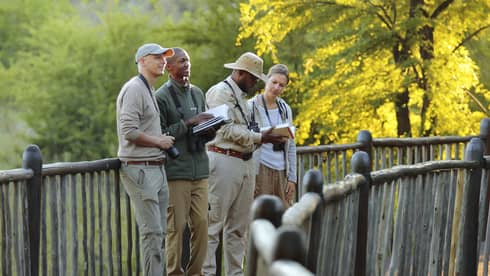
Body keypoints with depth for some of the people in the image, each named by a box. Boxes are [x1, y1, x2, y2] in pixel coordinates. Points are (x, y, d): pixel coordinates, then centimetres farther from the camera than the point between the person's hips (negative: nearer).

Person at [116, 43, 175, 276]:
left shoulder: (149, 90, 20)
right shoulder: (134, 88, -12)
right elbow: (129, 131, -21)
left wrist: (162, 140, 12)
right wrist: (158, 141, -10)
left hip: (155, 167, 10)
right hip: (140, 169, -10)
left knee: (159, 231, 10)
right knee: (152, 231, -11)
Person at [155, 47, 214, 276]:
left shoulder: (197, 93, 16)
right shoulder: (162, 97, -5)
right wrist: (188, 123, -17)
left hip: (200, 169, 6)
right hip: (176, 171, -6)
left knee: (201, 223, 3)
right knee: (177, 226, -5)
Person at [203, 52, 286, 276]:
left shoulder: (241, 96, 21)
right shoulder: (221, 92, -8)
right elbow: (227, 130, -17)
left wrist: (265, 137, 5)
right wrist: (260, 137, -15)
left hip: (245, 163, 10)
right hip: (224, 162, -10)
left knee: (238, 227, 11)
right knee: (213, 223, -8)